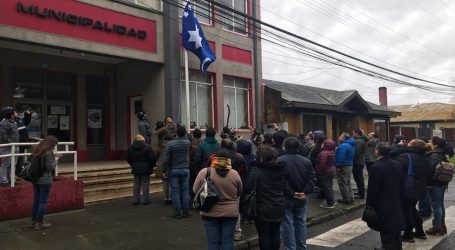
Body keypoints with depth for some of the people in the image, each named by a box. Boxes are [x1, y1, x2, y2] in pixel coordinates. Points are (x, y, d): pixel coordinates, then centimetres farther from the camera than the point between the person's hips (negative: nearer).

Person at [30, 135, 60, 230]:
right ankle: (39, 223, 11)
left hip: (35, 179, 8)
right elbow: (50, 167, -17)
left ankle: (33, 221, 25)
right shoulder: (48, 153, -19)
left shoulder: (36, 150, 7)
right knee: (43, 202, 3)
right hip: (45, 180, -8)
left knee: (36, 200, 17)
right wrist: (55, 160, -2)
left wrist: (53, 157, 9)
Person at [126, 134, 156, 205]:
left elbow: (128, 159, 9)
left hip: (136, 169, 4)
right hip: (145, 169, -4)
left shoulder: (131, 148, 3)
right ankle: (145, 200, 5)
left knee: (136, 185, 12)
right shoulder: (147, 147, -12)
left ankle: (135, 200, 14)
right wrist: (153, 165, 3)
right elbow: (152, 158, -13)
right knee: (145, 184, 2)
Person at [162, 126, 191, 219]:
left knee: (175, 191, 2)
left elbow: (166, 159, -9)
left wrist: (164, 171, -1)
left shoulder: (170, 144, -10)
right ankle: (186, 211, 10)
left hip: (173, 170, -2)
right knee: (185, 190, 7)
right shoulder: (187, 143, -4)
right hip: (185, 170, 2)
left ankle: (177, 212, 3)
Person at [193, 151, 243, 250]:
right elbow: (239, 192, 6)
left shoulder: (204, 172, -9)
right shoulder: (234, 174, -6)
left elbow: (195, 190, 1)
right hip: (230, 213, 1)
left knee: (213, 242, 8)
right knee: (228, 242, 10)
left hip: (211, 213, -1)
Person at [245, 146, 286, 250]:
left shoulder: (256, 171, -18)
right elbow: (284, 187, 10)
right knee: (275, 234, 18)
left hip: (263, 210, -5)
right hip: (278, 208, 6)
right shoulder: (281, 170, 1)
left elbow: (248, 189, -21)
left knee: (264, 236, 5)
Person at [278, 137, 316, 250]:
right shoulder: (306, 161, 5)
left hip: (286, 197, -5)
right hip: (301, 198, 5)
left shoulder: (280, 161, -12)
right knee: (301, 222, 17)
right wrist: (305, 192, -8)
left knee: (287, 224, 3)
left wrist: (291, 193, -15)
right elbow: (312, 178, -2)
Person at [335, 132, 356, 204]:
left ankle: (347, 199, 4)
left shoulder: (344, 146, -21)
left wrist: (338, 166, -20)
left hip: (343, 167, -10)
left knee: (343, 184, -1)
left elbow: (341, 158, -27)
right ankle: (350, 198, 24)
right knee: (347, 183, 18)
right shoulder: (351, 145, 13)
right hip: (349, 166, 10)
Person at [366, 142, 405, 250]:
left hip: (383, 207, -8)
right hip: (396, 204, 8)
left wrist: (369, 205, -8)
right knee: (396, 236, 19)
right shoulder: (396, 164, 2)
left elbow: (372, 190, -18)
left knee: (387, 238, 1)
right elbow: (399, 184, 11)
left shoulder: (376, 167, -21)